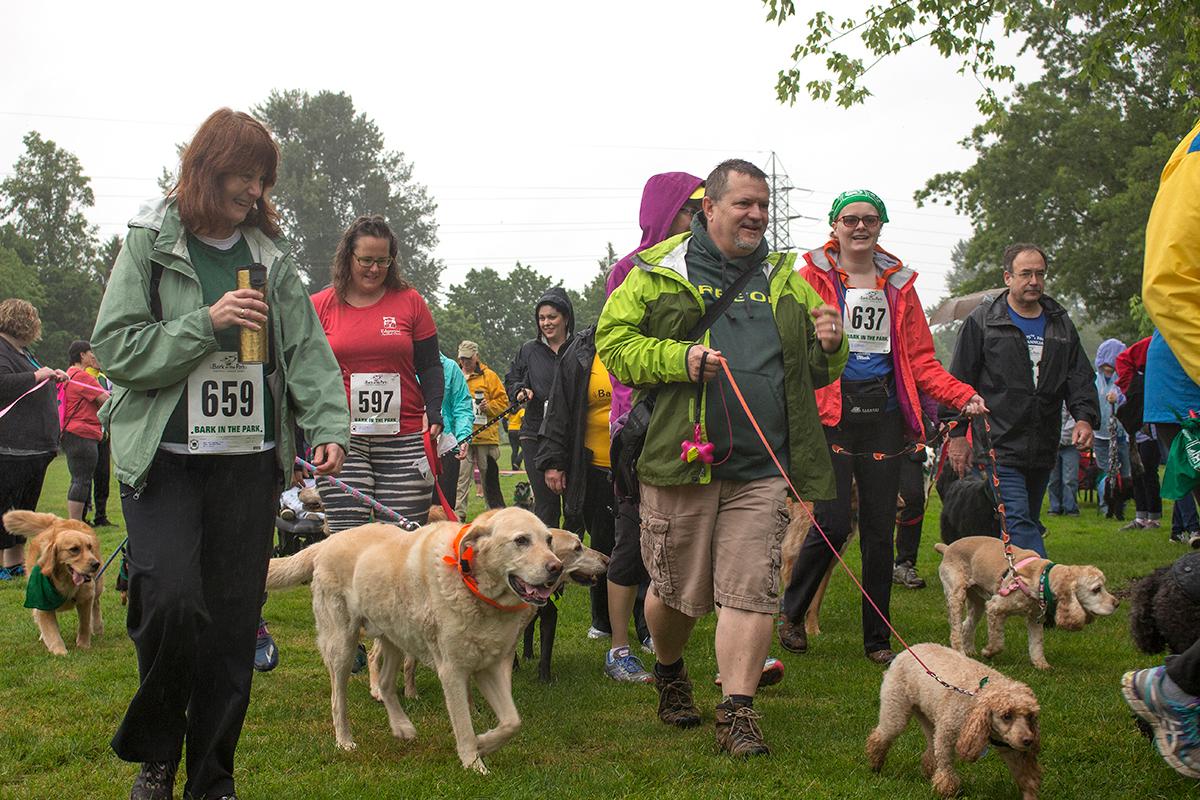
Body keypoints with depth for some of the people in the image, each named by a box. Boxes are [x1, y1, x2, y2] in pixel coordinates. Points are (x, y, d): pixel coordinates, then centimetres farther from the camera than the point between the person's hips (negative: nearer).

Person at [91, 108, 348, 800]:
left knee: (235, 619, 5)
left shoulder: (271, 254, 11)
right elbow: (116, 348, -5)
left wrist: (328, 426, -8)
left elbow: (307, 348, 7)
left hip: (250, 459, 4)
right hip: (164, 457, -3)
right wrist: (205, 323, -16)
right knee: (172, 601, -18)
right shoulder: (150, 245, 1)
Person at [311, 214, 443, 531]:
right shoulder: (320, 306, 7)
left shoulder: (409, 301, 8)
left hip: (404, 437, 1)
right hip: (341, 438, 0)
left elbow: (430, 366, 12)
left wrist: (433, 408, -5)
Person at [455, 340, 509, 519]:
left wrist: (489, 406, -14)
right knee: (461, 477, -4)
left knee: (489, 477, 6)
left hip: (486, 436, -1)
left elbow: (503, 402, 3)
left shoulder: (489, 376, 6)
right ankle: (458, 515, -4)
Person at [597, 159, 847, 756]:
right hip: (679, 460, -2)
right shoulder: (659, 272, 4)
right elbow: (613, 343, 0)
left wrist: (828, 347, -1)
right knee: (678, 590, 9)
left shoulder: (787, 281, 16)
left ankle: (737, 712, 7)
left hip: (762, 468, 3)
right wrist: (679, 359, -14)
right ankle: (668, 674, 38)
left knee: (750, 591, -2)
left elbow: (816, 372, 22)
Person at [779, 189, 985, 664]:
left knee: (879, 529, 5)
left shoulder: (898, 284, 15)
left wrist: (961, 395, -1)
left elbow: (920, 358, 13)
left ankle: (878, 639, 17)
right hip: (830, 411, -4)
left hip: (883, 413, 4)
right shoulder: (812, 278, 2)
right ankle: (792, 614, 14)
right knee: (833, 522, -11)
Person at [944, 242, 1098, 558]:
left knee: (1028, 523, 11)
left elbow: (1080, 376, 13)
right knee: (1017, 524, -16)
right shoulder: (982, 321, 3)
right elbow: (959, 380, 1)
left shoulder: (1061, 325, 16)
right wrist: (957, 434, -5)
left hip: (1043, 450, 6)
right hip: (999, 446, -6)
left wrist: (1085, 417, -6)